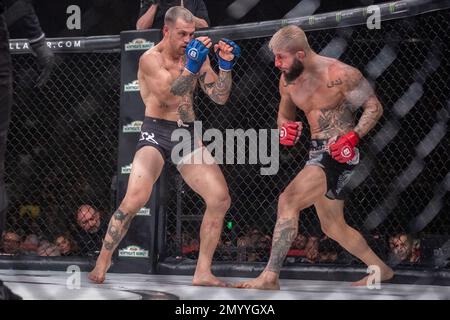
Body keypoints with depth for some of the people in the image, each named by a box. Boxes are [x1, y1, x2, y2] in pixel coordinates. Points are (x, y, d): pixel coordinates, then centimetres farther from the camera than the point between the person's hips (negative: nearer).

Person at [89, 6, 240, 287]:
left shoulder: (197, 55, 9)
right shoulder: (151, 59, -7)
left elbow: (220, 97, 6)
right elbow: (167, 95, -22)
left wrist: (226, 66, -8)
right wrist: (191, 66, -31)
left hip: (188, 135, 5)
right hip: (156, 134, -5)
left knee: (221, 199, -5)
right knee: (135, 199, -23)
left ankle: (203, 272, 3)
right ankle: (102, 263, -7)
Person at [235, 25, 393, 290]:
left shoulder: (340, 75, -17)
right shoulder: (287, 80, 3)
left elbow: (375, 107, -10)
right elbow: (284, 114, 19)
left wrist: (353, 136, -25)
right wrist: (285, 128, -5)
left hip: (338, 155, -9)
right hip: (318, 153, 9)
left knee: (288, 201, -24)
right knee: (333, 227, 18)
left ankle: (270, 277, -23)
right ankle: (381, 270, 36)